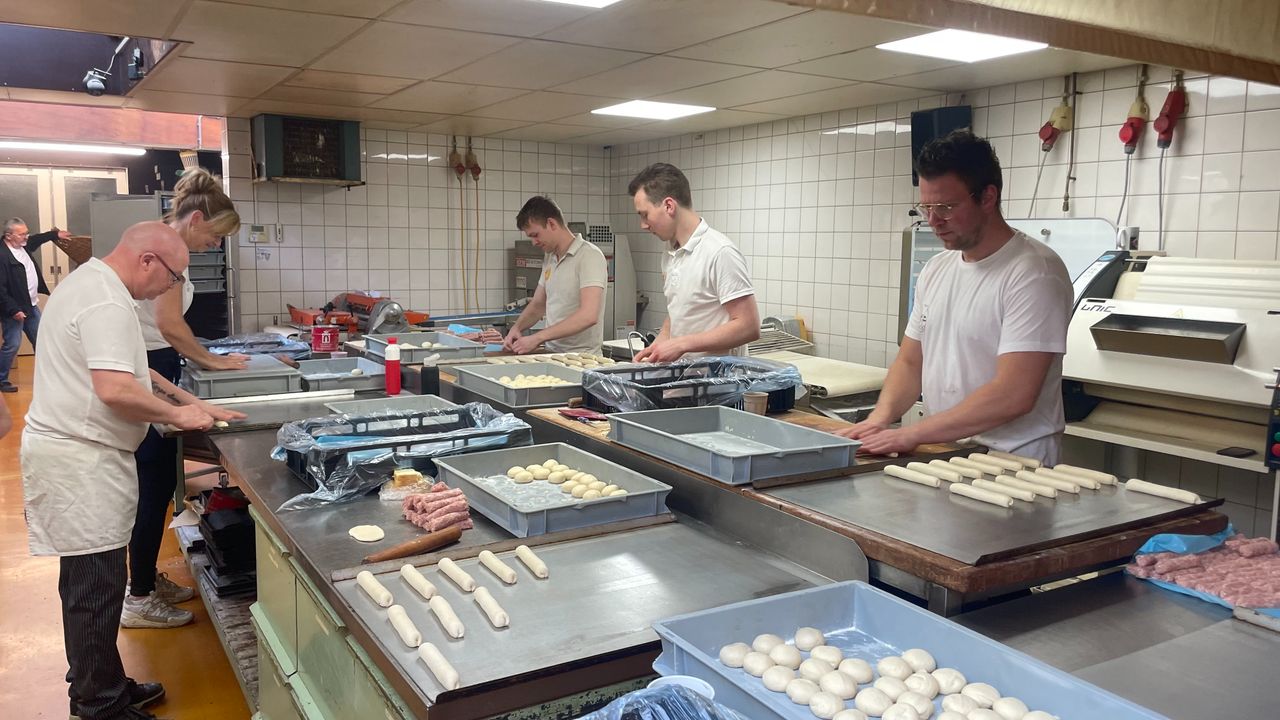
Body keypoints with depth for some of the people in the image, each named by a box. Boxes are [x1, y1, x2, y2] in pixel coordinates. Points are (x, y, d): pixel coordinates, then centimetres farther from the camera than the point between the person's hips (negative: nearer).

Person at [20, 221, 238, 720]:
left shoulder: (90, 282, 15)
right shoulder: (107, 304, -20)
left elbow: (120, 365, 24)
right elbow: (115, 389, -30)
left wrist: (183, 399, 16)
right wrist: (177, 414, -16)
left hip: (73, 453, 11)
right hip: (81, 460, -11)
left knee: (87, 582, 18)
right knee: (96, 589, -2)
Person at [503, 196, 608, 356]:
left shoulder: (589, 256, -11)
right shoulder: (549, 259, 14)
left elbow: (588, 316, -21)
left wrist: (537, 338, -23)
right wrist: (517, 327, 4)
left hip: (581, 356, -7)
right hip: (551, 354, 7)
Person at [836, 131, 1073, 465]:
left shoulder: (1034, 272, -12)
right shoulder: (936, 269, 11)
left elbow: (1013, 396, -19)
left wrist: (912, 434, -19)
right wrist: (879, 419, -2)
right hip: (940, 455, 6)